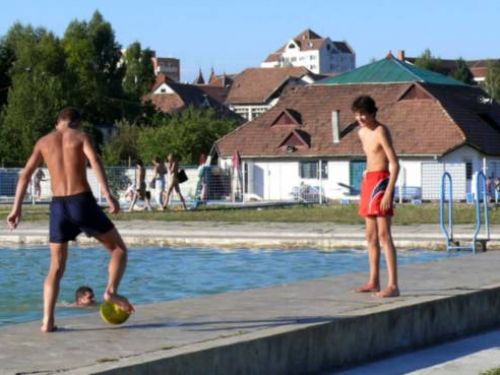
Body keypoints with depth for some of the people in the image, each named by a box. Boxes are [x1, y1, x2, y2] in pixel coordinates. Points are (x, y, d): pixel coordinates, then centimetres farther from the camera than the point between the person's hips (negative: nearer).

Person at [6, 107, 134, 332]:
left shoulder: (43, 141, 15)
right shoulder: (81, 136, 6)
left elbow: (25, 175, 9)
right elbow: (95, 162, -12)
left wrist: (17, 208, 9)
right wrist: (108, 195, -21)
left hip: (58, 206, 3)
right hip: (82, 201, -3)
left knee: (56, 267, 12)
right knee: (118, 248, 13)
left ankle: (47, 321, -1)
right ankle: (111, 291, -12)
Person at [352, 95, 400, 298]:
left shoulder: (381, 131, -13)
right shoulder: (362, 132, 13)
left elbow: (395, 164, -18)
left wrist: (388, 192, -25)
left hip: (381, 181, -9)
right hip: (368, 181, 9)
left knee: (383, 234, -14)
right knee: (371, 235, 12)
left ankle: (393, 285, -17)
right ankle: (374, 281, 19)